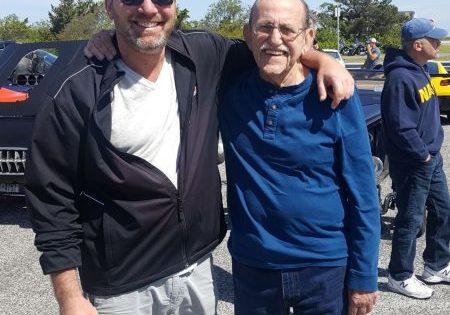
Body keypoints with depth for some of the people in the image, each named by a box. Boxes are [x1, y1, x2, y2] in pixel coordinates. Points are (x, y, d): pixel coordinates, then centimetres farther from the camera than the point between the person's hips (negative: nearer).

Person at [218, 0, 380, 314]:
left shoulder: (334, 97, -12)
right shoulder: (229, 88, -7)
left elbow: (362, 196, -8)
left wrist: (363, 276, -6)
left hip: (326, 267, -2)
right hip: (251, 267, 2)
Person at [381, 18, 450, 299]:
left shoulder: (419, 70, 9)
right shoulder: (400, 77, -22)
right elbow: (401, 127, -25)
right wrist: (423, 155, -16)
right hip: (413, 164, -10)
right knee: (411, 221, 2)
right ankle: (400, 277, 18)